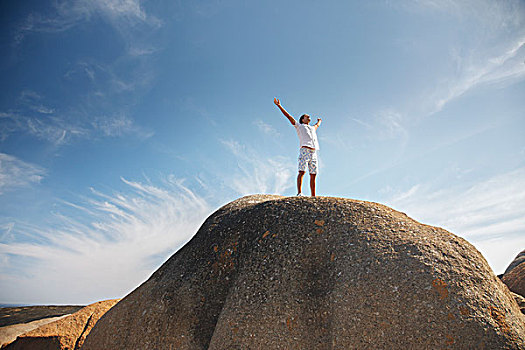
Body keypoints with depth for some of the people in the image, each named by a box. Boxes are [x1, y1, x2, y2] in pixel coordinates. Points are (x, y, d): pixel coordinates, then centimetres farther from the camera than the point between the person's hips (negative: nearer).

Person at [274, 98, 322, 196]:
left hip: (313, 153, 5)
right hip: (304, 150, -5)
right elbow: (289, 116, 15)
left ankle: (313, 196, -5)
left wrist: (319, 121, 79)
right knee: (302, 172, -18)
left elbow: (317, 125, 58)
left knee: (313, 174, -3)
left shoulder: (312, 128, 34)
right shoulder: (299, 126, 19)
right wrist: (279, 106, 11)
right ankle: (299, 193, -25)